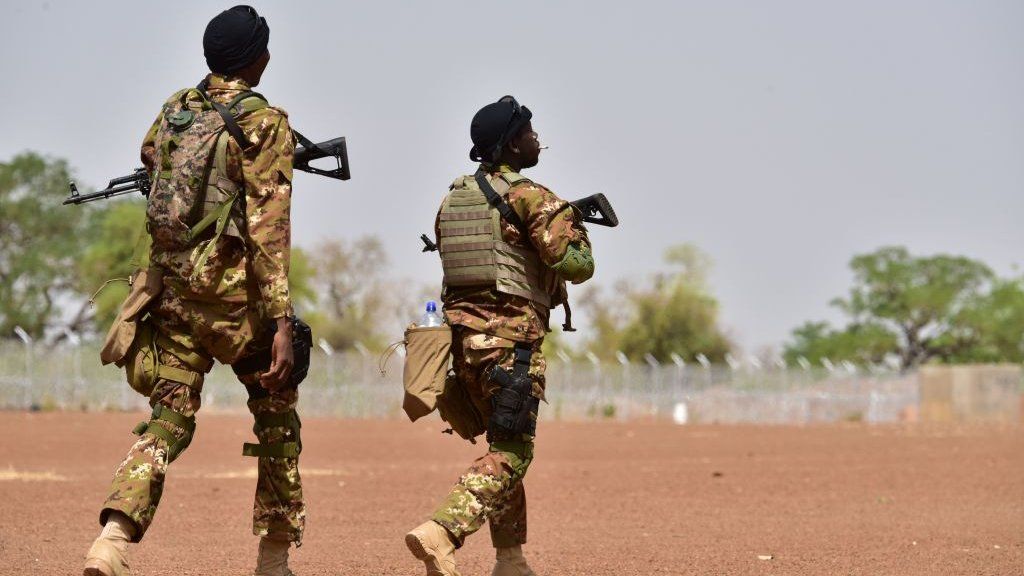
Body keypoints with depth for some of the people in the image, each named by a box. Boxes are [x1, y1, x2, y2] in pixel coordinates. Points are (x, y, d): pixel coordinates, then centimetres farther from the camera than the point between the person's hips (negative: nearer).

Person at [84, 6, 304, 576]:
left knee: (169, 417, 3)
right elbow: (269, 228, -16)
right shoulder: (265, 122, -9)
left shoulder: (176, 106, 9)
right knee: (278, 413, 14)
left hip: (171, 287, 5)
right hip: (232, 292, -5)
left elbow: (149, 156, 31)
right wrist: (282, 323, -19)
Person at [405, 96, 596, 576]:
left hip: (462, 333, 8)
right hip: (510, 338, -8)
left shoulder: (453, 197, 13)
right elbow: (576, 265, -16)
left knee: (502, 443, 18)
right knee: (510, 454, -5)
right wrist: (574, 226, 6)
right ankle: (440, 532, -24)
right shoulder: (530, 197, -10)